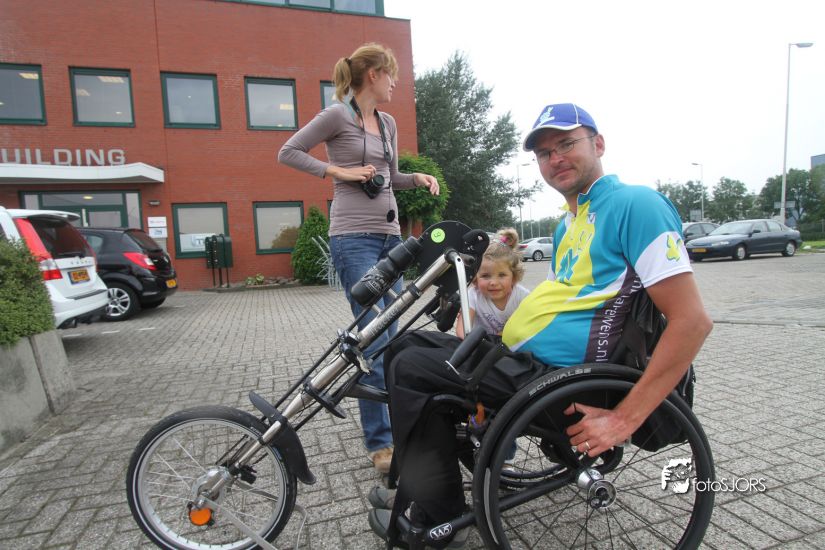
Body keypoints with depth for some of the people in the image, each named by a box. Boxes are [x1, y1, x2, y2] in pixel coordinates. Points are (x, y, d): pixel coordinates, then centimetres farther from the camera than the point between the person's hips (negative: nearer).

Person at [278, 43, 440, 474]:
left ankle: (384, 425, 26)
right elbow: (288, 152, 0)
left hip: (389, 234, 8)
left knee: (388, 338, 10)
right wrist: (339, 170, -9)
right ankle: (380, 443, 2)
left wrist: (418, 177, 8)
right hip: (354, 237, -7)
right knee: (374, 339, -10)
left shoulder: (388, 123, 19)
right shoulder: (337, 115, -2)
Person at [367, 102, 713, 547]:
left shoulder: (634, 204, -11)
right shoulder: (568, 225, 18)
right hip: (518, 357, 10)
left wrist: (624, 418, -21)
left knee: (408, 369, -14)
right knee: (407, 347, 11)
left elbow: (692, 321, -17)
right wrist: (501, 332, 12)